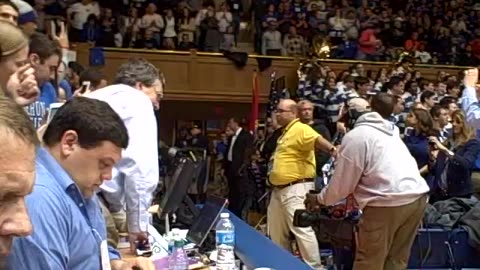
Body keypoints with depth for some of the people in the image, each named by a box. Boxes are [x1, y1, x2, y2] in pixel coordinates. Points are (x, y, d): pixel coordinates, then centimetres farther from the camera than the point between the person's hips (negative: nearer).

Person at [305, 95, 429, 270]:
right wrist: (354, 196, 35)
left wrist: (320, 199, 15)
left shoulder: (355, 136, -3)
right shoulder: (385, 130, 25)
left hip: (389, 202, -9)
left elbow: (342, 182, -1)